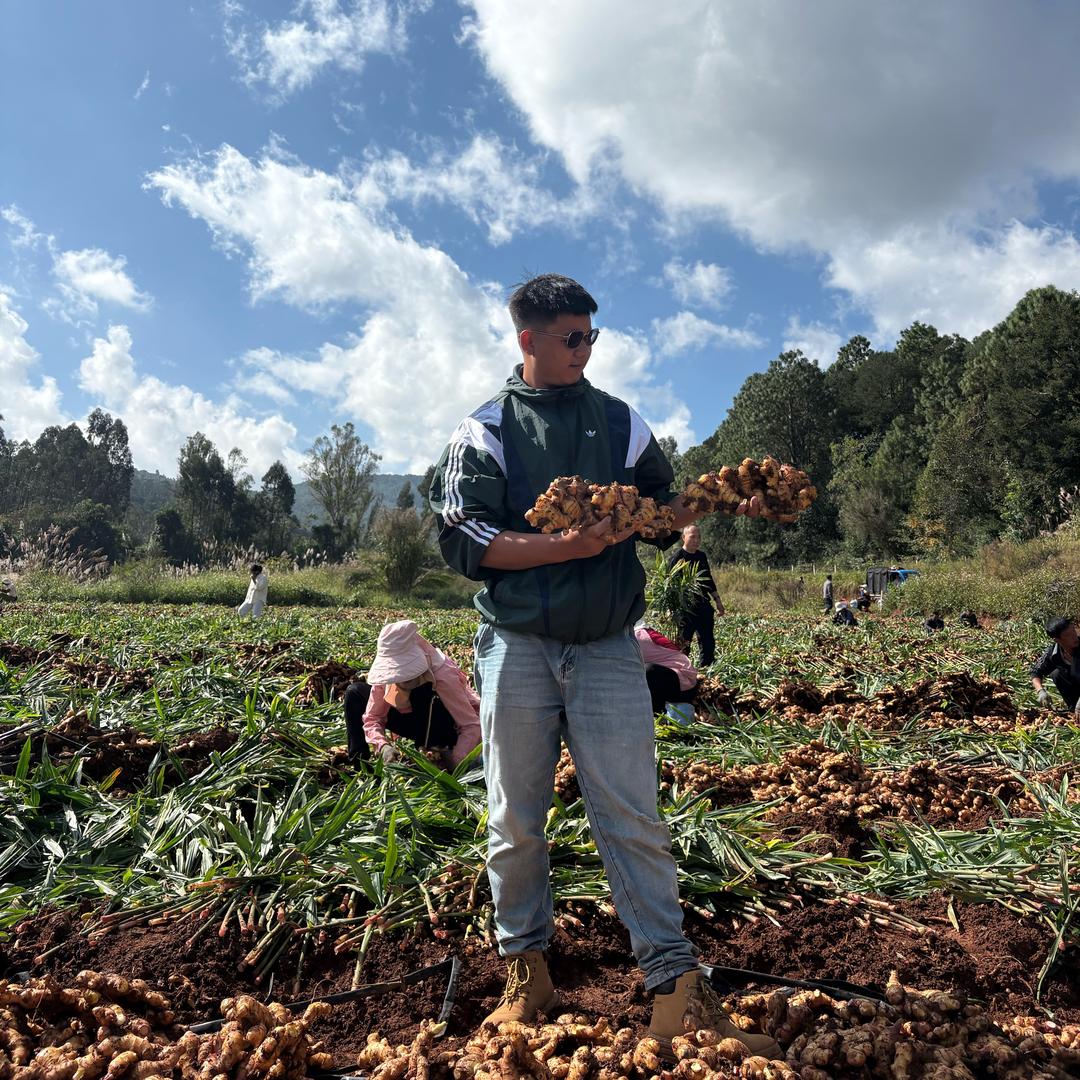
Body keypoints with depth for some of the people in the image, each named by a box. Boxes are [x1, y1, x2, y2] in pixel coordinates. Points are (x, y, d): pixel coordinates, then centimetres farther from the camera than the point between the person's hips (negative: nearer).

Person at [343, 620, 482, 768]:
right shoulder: (388, 673, -19)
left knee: (422, 694, -37)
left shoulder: (443, 675, -33)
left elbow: (473, 726, -32)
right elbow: (372, 718, -13)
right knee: (355, 692, -5)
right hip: (421, 725, 6)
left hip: (449, 730, -5)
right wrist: (383, 745, -34)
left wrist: (455, 761, -47)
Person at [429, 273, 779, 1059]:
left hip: (608, 648, 1)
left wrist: (727, 500, -5)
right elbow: (464, 541, -7)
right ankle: (527, 967, 27)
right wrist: (566, 544, -18)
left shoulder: (621, 423, 10)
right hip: (518, 646, -1)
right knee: (516, 820, 9)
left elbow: (666, 503, 15)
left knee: (634, 818, 1)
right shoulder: (485, 430, 2)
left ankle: (676, 986, 10)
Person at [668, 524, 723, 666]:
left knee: (708, 642, 9)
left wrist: (717, 600, 21)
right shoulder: (677, 558, -7)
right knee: (684, 643, -4)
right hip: (685, 608, -6)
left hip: (704, 605, 6)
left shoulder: (702, 556, 13)